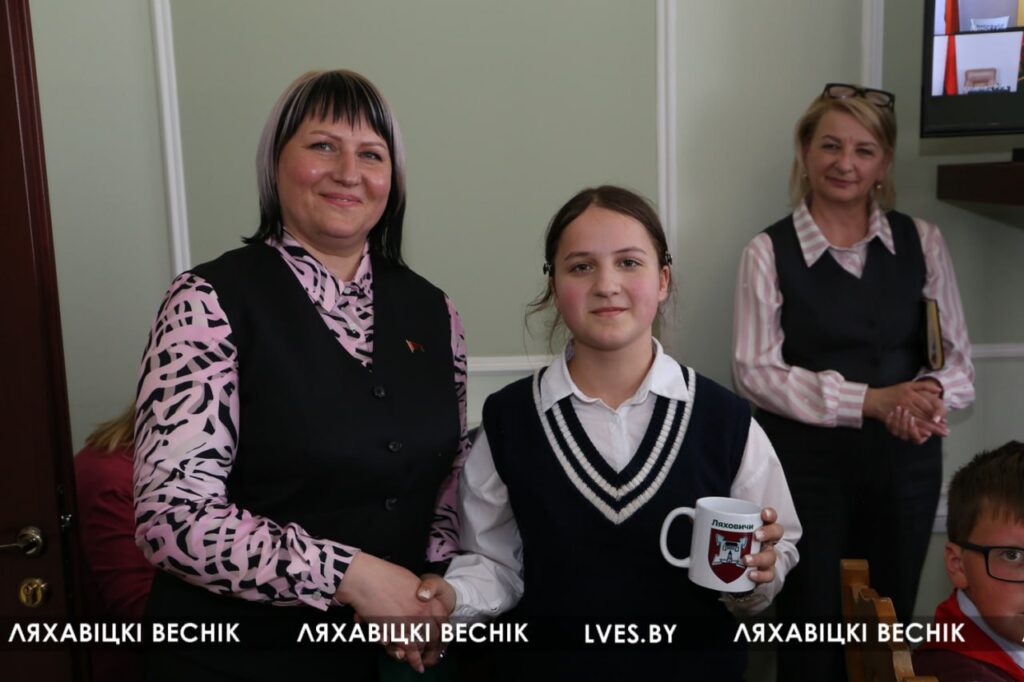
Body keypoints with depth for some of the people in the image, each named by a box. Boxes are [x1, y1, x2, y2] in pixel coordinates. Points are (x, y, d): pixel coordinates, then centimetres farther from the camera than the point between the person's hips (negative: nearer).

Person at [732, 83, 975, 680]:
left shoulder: (922, 242, 3)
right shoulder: (770, 251, -6)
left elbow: (958, 358, 5)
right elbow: (756, 370, -12)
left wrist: (929, 393, -19)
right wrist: (870, 399, -21)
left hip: (904, 464, 3)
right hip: (806, 466, -3)